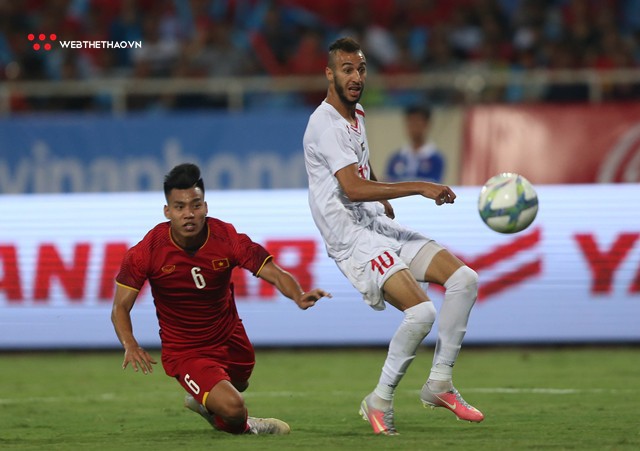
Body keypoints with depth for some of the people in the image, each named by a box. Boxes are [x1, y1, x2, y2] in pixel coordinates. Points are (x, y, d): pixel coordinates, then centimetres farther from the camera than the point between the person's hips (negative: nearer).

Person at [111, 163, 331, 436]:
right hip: (184, 352, -4)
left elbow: (274, 274, -19)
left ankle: (201, 401, 64)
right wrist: (130, 345, -32)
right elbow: (120, 307, -12)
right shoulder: (148, 251, -21)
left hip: (230, 339, 4)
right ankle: (244, 429, 11)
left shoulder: (227, 238, -17)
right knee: (232, 407, -25)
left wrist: (299, 297, -42)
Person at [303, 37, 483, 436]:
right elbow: (354, 189, -28)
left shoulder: (356, 115, 14)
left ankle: (439, 383, 4)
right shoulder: (325, 124, -16)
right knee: (421, 311, -25)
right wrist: (420, 188, -29)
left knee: (464, 278, -4)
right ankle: (379, 402, -7)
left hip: (380, 226, 9)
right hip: (351, 238, -9)